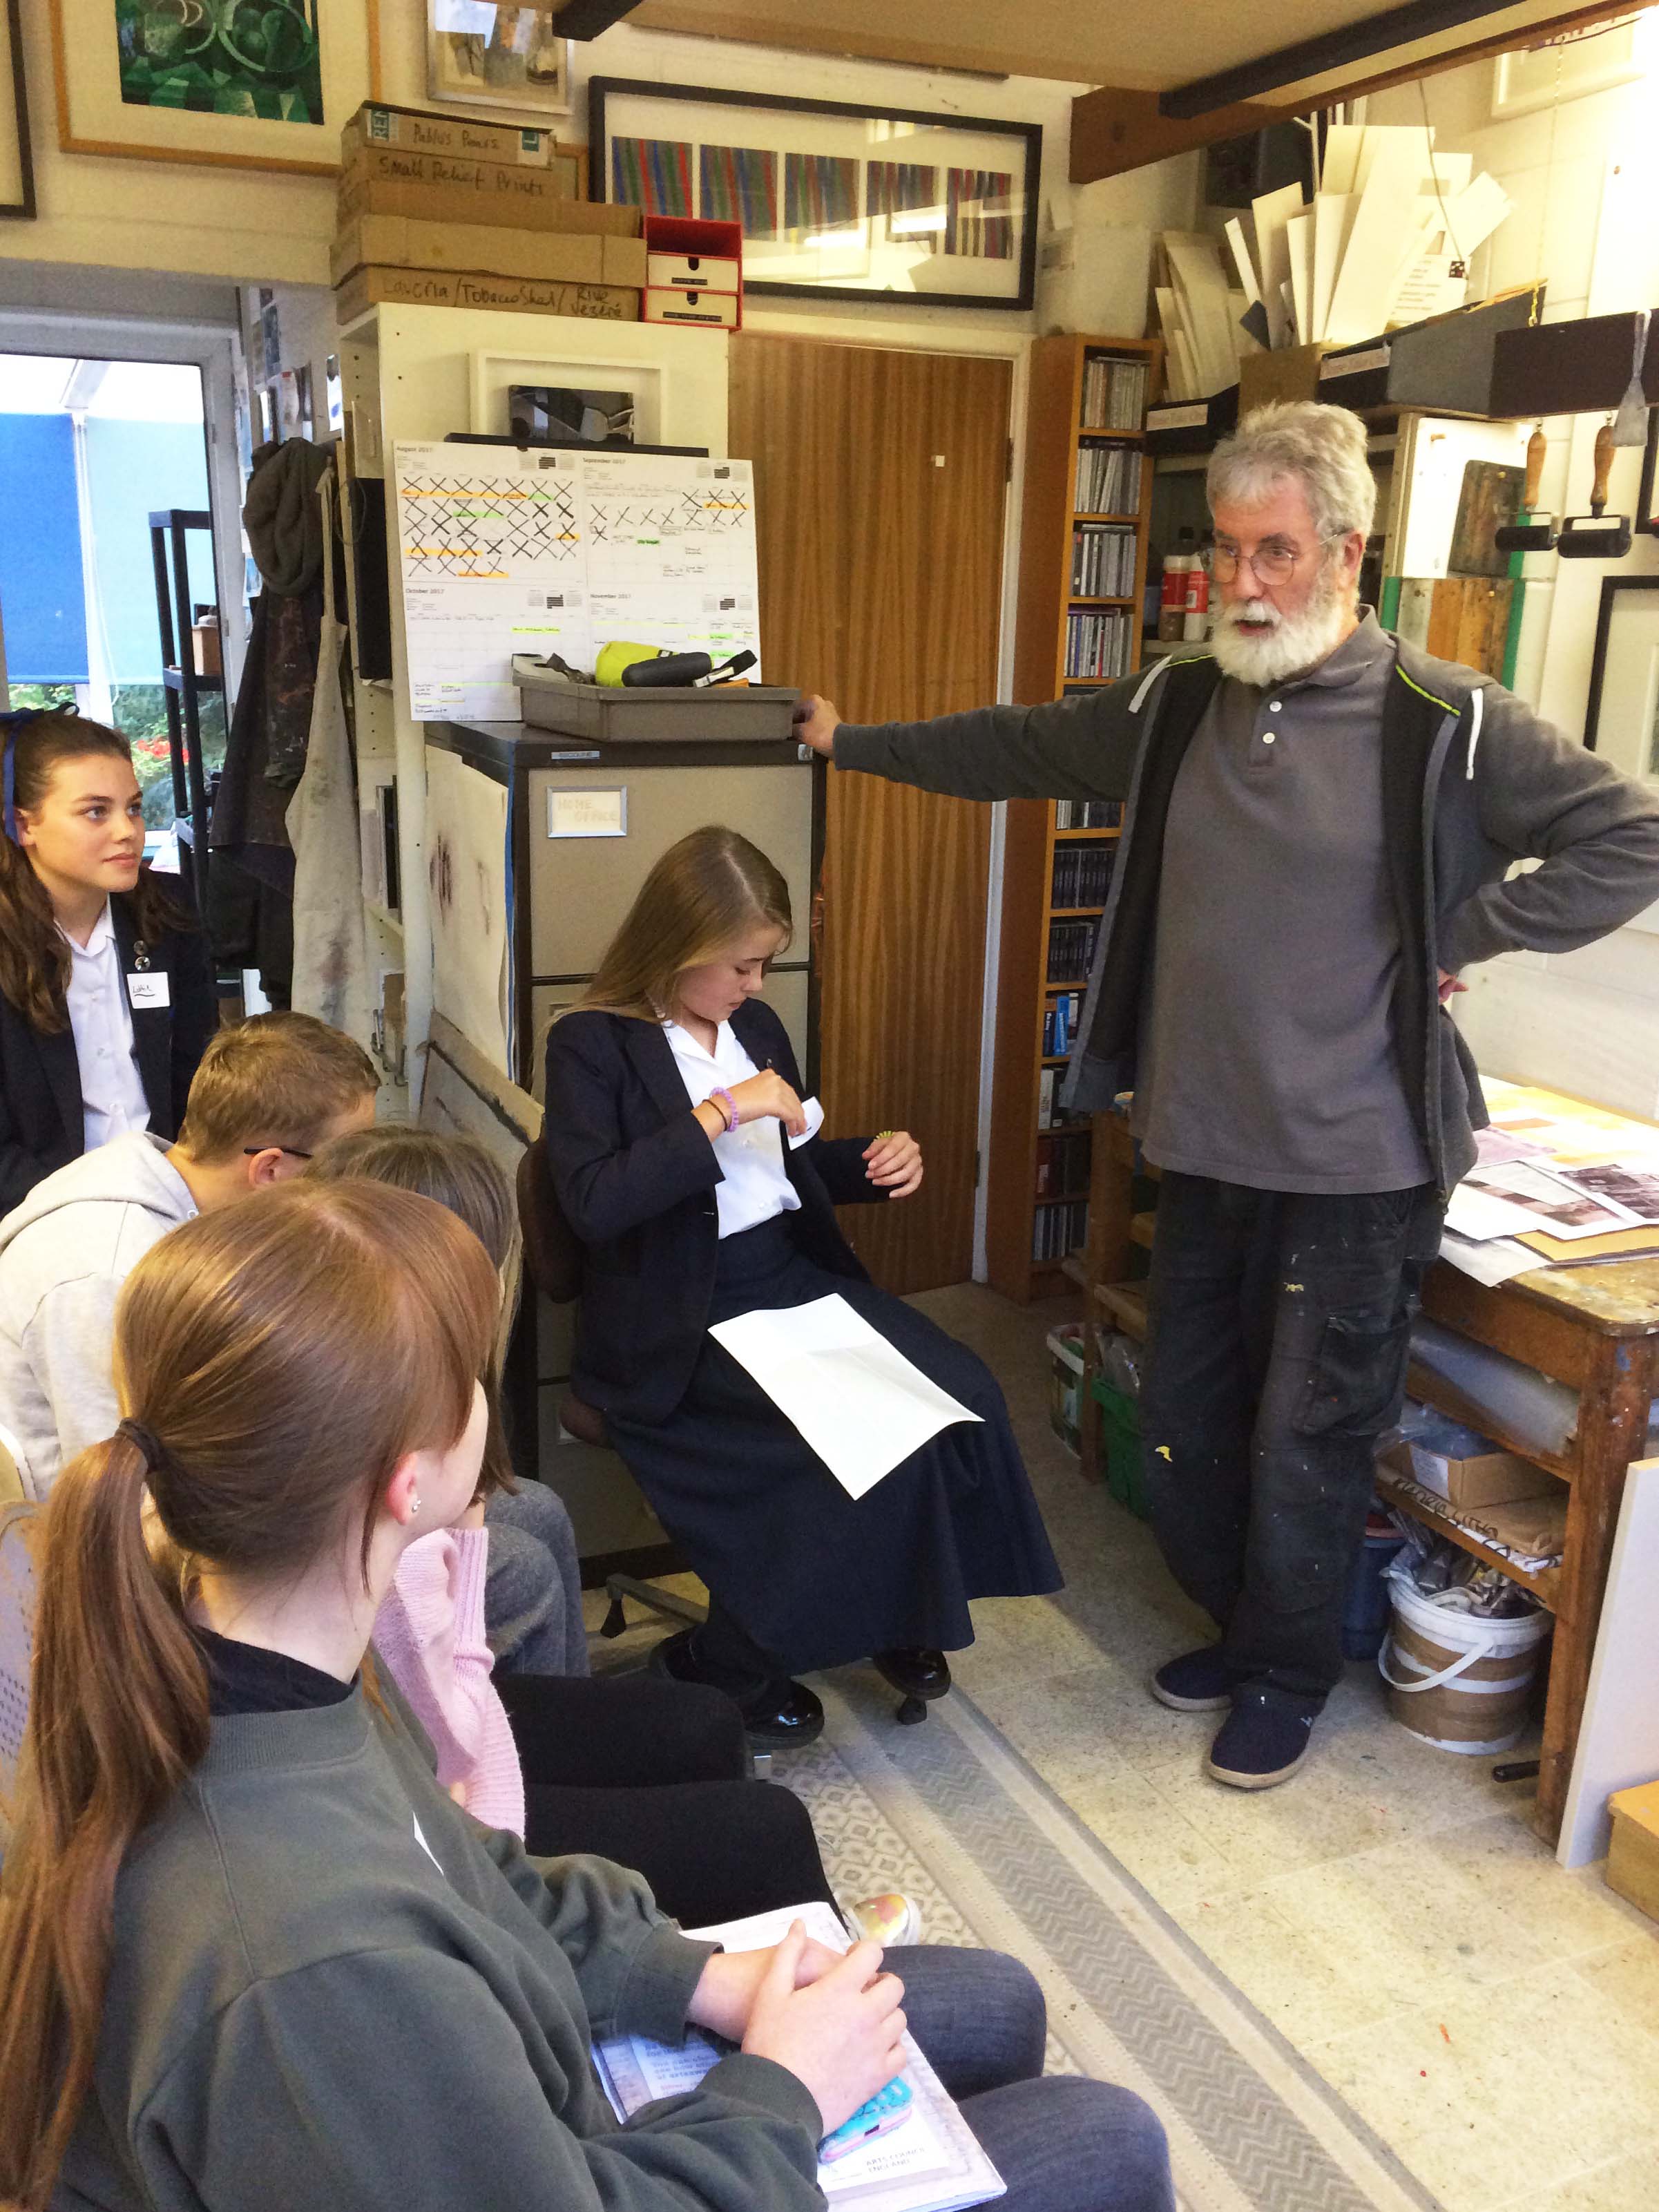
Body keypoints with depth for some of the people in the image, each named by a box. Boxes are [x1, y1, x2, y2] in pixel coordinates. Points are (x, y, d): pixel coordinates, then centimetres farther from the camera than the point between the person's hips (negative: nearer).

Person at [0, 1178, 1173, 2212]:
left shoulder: (192, 1637, -17)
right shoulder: (310, 1965, -43)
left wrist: (693, 1973, -4)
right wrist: (778, 2098, -12)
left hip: (500, 2075, 7)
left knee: (996, 2008, 19)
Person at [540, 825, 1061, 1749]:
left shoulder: (758, 1025, 13)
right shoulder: (593, 1042, -8)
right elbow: (593, 1203, -22)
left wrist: (876, 1158, 5)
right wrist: (719, 1113, -23)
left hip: (796, 1277, 7)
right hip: (682, 1320, -7)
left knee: (963, 1392, -15)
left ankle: (901, 1612, 11)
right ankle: (725, 1665, 0)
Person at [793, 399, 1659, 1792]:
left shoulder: (1446, 723, -12)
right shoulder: (1175, 707, 4)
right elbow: (1019, 748, 15)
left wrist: (1463, 939, -13)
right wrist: (855, 744, 18)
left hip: (1359, 1164, -5)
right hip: (1208, 1148, 6)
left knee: (1307, 1440, 8)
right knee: (1186, 1422, 17)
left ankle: (1285, 1678, 31)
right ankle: (1240, 1626, 41)